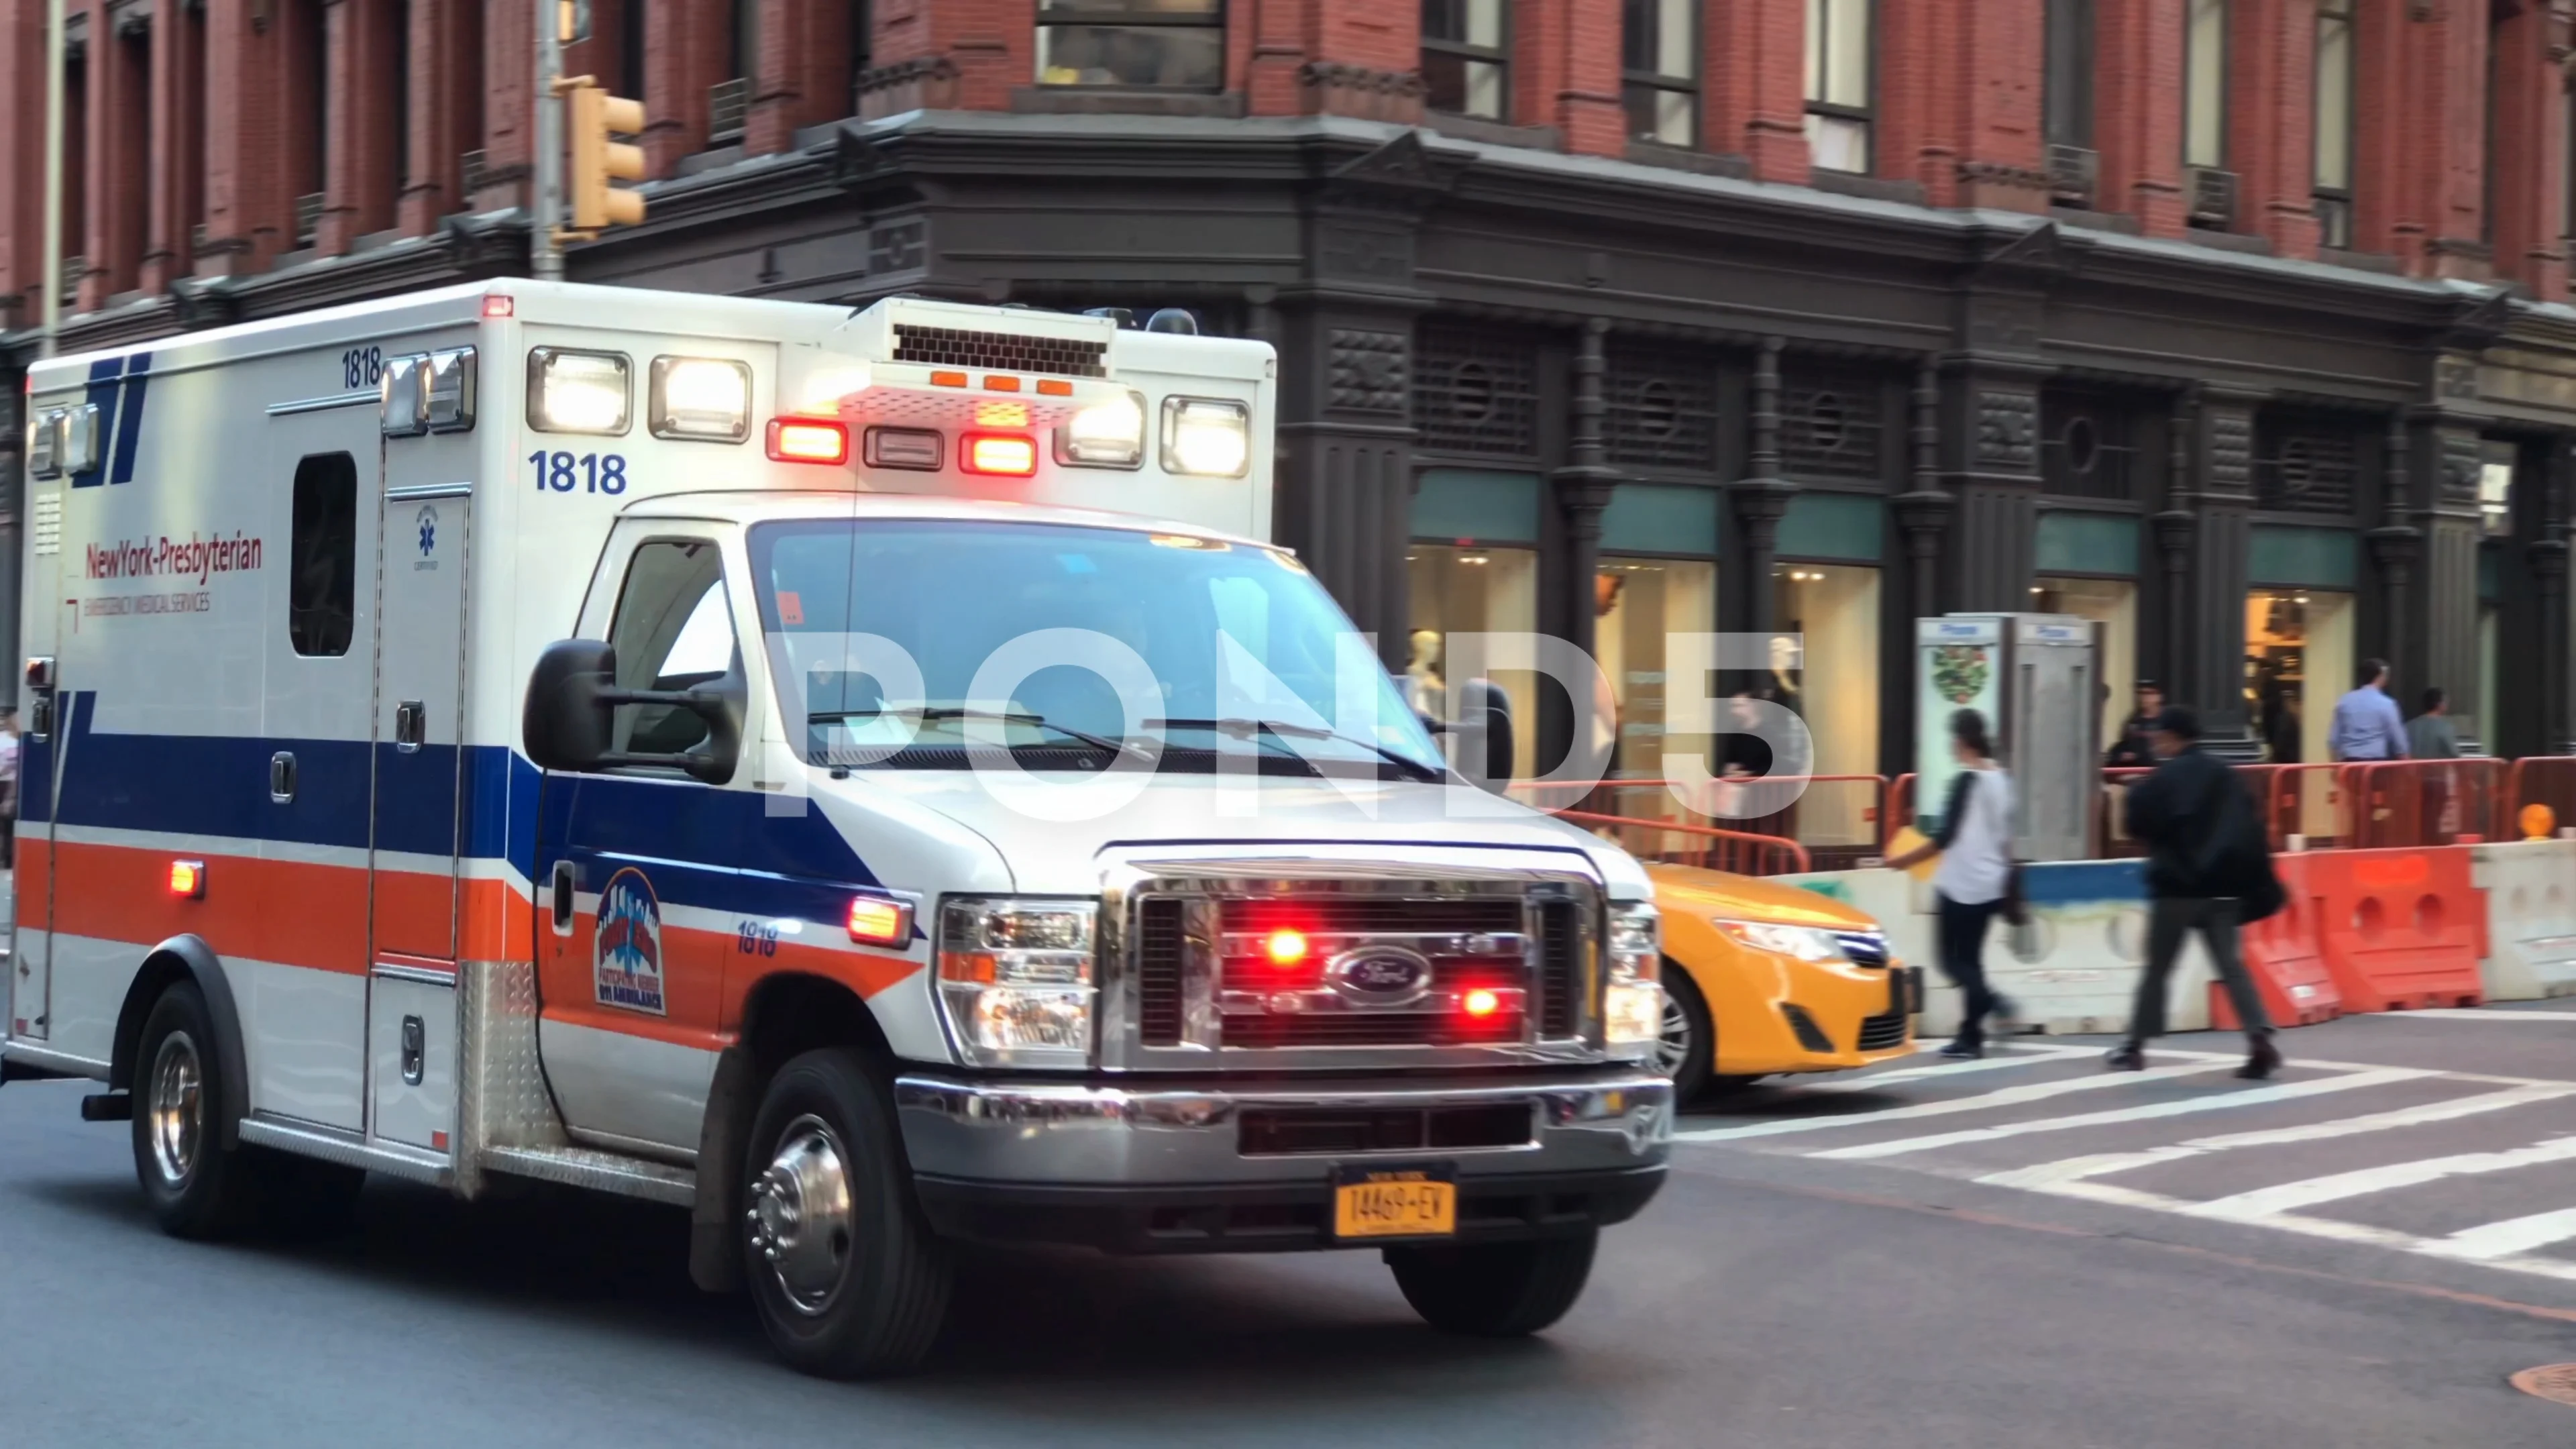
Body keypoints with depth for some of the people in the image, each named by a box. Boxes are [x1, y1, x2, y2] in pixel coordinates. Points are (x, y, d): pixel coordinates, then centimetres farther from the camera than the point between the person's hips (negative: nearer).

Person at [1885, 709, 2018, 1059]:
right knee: (1970, 958, 11)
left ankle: (1992, 1003, -19)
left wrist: (1906, 860, -7)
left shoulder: (1966, 779, -15)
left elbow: (1946, 837, -15)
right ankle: (1970, 1035, 9)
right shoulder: (2001, 778, 8)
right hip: (1991, 883, 8)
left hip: (1961, 883, -8)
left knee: (1952, 959, 0)